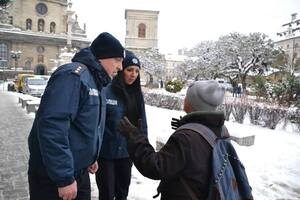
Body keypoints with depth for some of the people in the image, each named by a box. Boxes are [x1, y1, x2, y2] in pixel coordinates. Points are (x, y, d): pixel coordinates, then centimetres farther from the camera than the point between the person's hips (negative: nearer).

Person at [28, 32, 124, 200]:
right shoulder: (73, 75, -21)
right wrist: (65, 178, -26)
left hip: (80, 172, 9)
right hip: (53, 178, -9)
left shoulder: (95, 82, 10)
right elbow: (52, 127, -30)